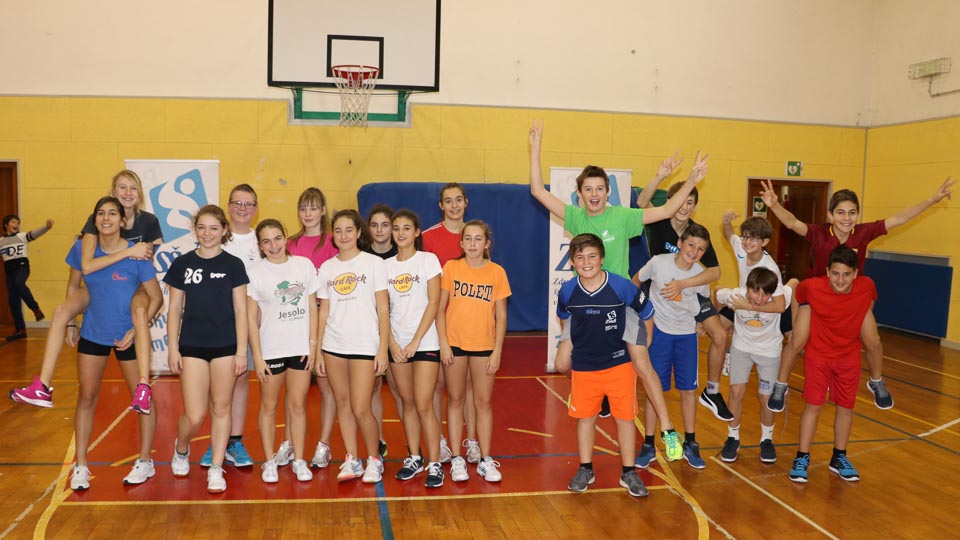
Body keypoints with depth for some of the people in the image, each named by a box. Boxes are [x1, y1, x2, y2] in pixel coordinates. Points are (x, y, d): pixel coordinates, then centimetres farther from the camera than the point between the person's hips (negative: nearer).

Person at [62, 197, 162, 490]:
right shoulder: (82, 248, -7)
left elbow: (156, 298, -11)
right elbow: (73, 285, 9)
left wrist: (136, 330, -18)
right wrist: (69, 323, 6)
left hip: (128, 335, -3)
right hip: (92, 334, 3)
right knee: (86, 397, 7)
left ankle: (145, 462, 21)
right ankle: (80, 466, 19)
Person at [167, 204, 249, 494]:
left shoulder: (233, 265, 0)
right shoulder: (182, 264, 3)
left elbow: (240, 311, -1)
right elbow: (174, 310, 6)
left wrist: (242, 351, -5)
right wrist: (173, 349, 0)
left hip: (225, 346, 0)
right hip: (192, 346, 0)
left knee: (221, 409, 7)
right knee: (194, 415, -3)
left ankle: (216, 469, 20)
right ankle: (181, 450, 30)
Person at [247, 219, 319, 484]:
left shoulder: (304, 265, 2)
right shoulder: (255, 272, -4)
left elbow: (312, 308, 6)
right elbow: (251, 318, -4)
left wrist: (312, 344, 0)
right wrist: (257, 356, -8)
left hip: (301, 348, 2)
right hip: (270, 350, -2)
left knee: (298, 406, 8)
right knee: (269, 407, 9)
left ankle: (299, 460, 19)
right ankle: (269, 462, 21)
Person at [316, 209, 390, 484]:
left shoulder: (373, 263, -1)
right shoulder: (327, 268, 9)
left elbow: (383, 309, -3)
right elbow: (324, 311, 11)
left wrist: (383, 349, -8)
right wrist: (318, 350, 7)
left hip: (364, 345, -4)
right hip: (333, 345, 4)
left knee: (360, 409, -7)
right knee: (342, 405, 8)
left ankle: (374, 459, 14)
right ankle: (351, 460, 21)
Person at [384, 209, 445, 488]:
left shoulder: (428, 260, -2)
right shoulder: (386, 265, 8)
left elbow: (433, 303, -8)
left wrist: (415, 341, -12)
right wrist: (392, 343, -5)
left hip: (425, 342, -4)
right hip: (397, 344, 4)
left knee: (423, 405, -9)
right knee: (407, 402, 10)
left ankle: (434, 464, 1)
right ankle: (414, 458, 22)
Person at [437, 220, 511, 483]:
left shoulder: (497, 272, -1)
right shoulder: (451, 268, -2)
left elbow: (501, 315, 1)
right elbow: (440, 308, 0)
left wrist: (497, 350, -4)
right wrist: (443, 343, -7)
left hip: (484, 345, 0)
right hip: (454, 344, 0)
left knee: (484, 402, 6)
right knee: (455, 400, 8)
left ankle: (485, 460, 17)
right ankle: (457, 459, 17)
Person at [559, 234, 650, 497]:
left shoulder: (622, 286, -17)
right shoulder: (567, 291, -11)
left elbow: (646, 312, -2)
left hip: (619, 363, -1)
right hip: (583, 366, 2)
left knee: (625, 416, 5)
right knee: (585, 416, 12)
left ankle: (628, 473, 21)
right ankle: (585, 470, 29)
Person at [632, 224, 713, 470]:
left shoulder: (701, 274, -10)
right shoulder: (658, 262, -16)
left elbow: (707, 298, 11)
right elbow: (636, 281, 2)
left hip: (687, 334, 2)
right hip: (658, 331, -2)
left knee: (689, 389, 7)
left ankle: (690, 444, 22)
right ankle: (648, 445, 13)